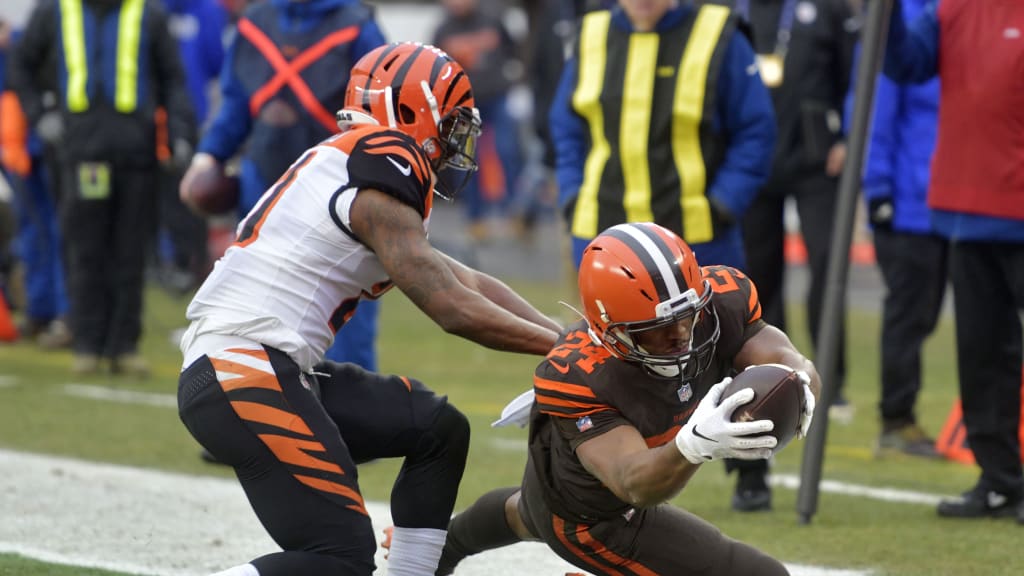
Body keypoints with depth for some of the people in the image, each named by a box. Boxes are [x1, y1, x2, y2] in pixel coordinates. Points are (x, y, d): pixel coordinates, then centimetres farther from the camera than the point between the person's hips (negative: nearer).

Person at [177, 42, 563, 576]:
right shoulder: (379, 184, -10)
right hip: (242, 375, -10)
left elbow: (468, 283, 22)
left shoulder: (343, 168, 20)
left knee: (440, 429, 14)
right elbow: (453, 307, -11)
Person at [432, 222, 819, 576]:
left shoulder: (721, 300, -30)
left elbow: (800, 369, -34)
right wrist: (693, 444, -72)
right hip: (591, 514, -7)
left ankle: (448, 543, 74)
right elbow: (634, 485, -51)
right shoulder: (579, 380, -44)